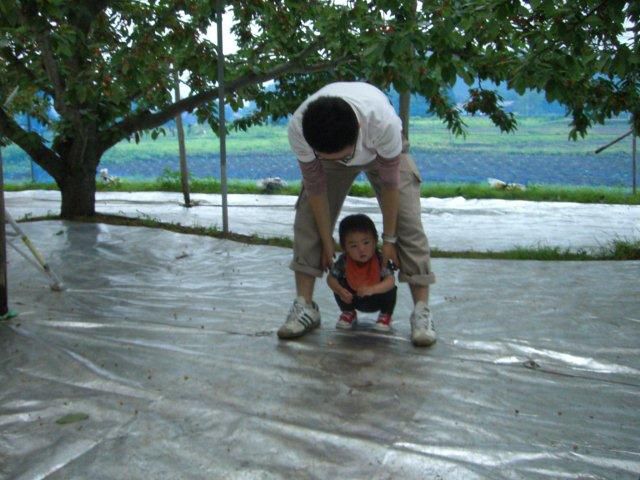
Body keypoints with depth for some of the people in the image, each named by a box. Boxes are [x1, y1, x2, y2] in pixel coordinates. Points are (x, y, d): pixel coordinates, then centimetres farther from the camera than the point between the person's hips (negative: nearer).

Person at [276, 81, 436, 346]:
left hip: (383, 153, -2)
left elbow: (390, 183, -28)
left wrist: (389, 239, -18)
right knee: (308, 219, -12)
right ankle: (304, 307, -2)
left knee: (408, 222, -15)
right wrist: (327, 240, -12)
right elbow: (316, 187, -22)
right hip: (325, 149, 2)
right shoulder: (297, 128, -38)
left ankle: (422, 311, -9)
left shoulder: (384, 122, -45)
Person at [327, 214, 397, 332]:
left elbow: (390, 280, -40)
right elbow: (331, 278, -17)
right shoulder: (344, 261, -25)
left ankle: (386, 316, 3)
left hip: (377, 299, -2)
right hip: (352, 299, 2)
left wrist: (372, 289, -57)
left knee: (390, 289, -30)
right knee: (339, 284, -24)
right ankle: (348, 313, 8)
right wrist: (340, 291, -38)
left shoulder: (380, 260, -31)